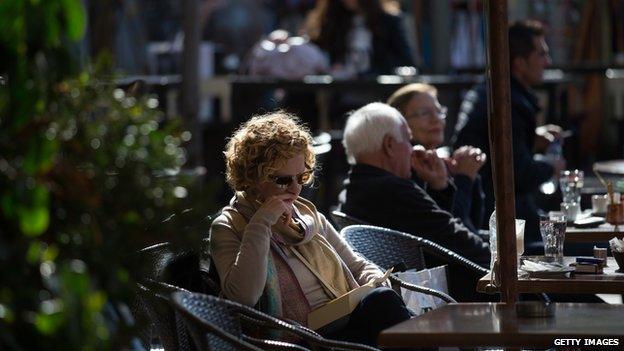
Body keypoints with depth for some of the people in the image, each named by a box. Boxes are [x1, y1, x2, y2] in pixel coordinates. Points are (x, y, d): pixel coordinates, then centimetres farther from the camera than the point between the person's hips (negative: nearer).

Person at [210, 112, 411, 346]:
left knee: (381, 298, -28)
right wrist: (260, 224, -13)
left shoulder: (309, 215, 22)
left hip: (352, 324, 6)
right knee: (382, 301, -30)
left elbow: (359, 266, 27)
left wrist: (379, 287, 3)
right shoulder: (228, 228, 4)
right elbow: (244, 296, -13)